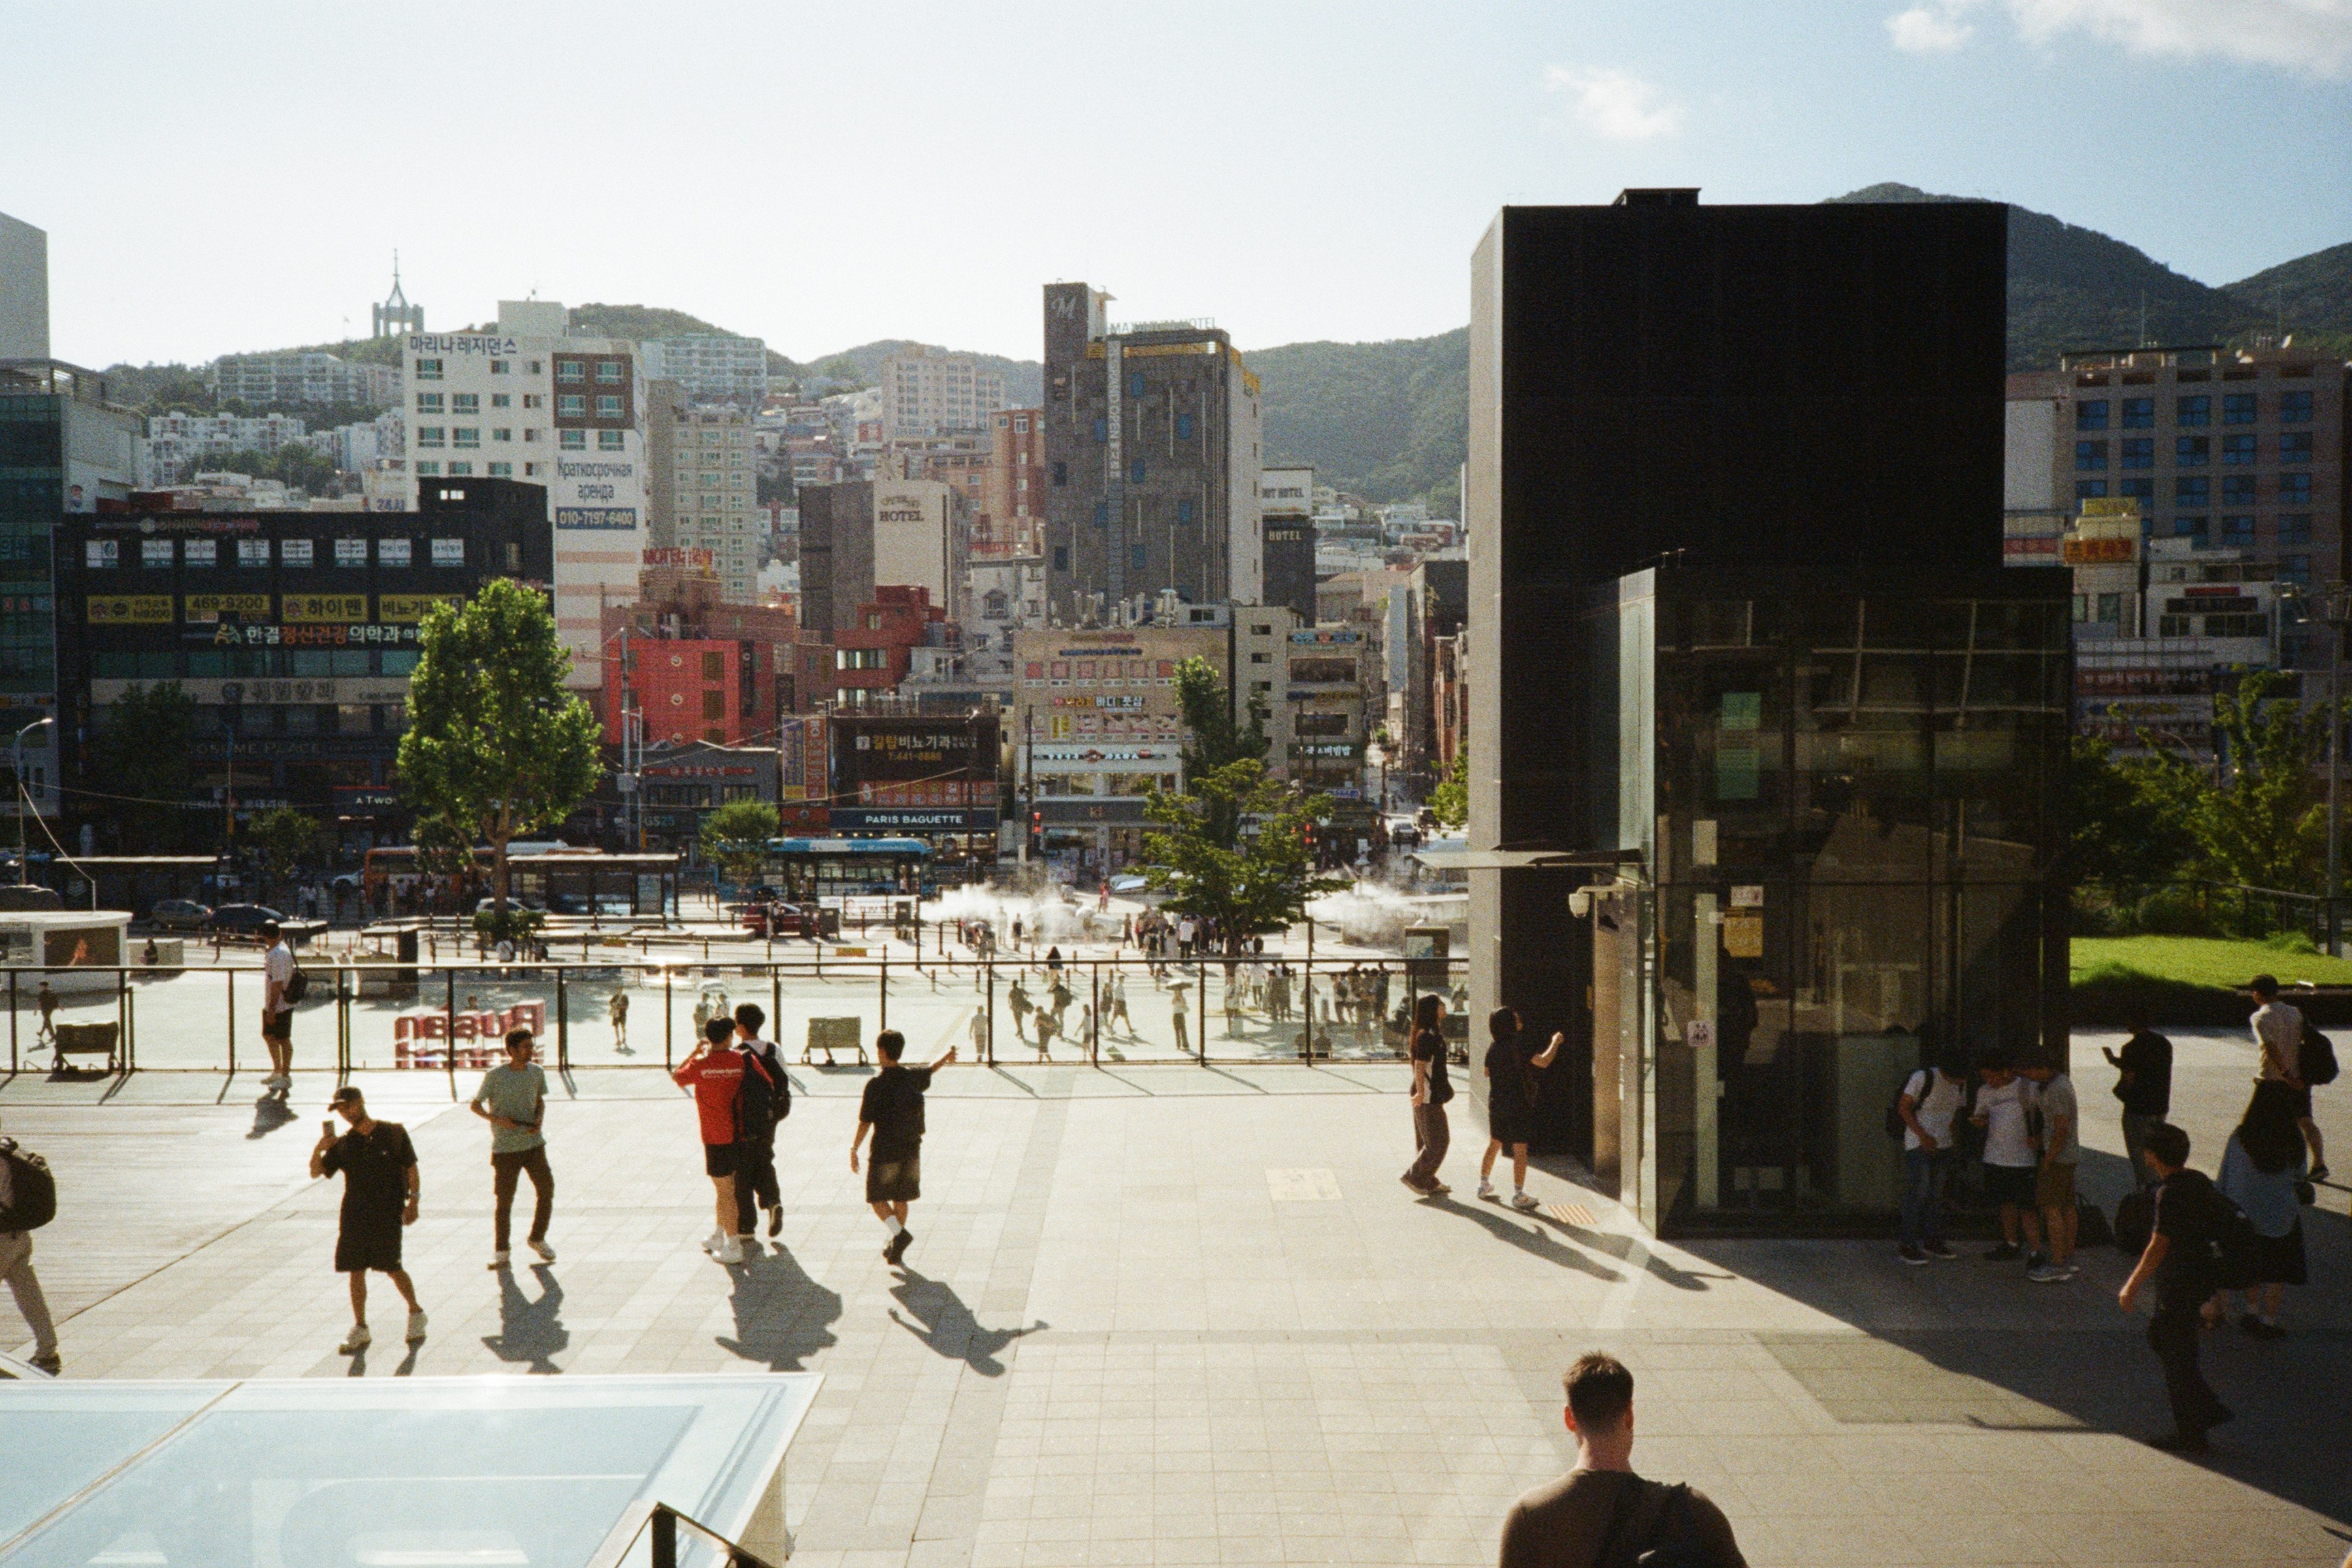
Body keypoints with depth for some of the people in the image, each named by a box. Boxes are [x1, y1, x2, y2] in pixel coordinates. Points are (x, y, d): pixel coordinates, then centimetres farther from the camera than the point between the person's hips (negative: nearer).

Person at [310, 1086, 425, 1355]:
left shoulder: (393, 1133, 0)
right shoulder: (342, 1145, 8)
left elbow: (411, 1167, 1)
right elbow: (316, 1173, 5)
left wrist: (413, 1201, -8)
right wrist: (318, 1150, -14)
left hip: (388, 1212, -4)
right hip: (354, 1213, 4)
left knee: (391, 1267, -6)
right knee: (356, 1270, 3)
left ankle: (416, 1313, 15)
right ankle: (360, 1330, 13)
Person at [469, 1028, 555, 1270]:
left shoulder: (537, 1072, 4)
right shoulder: (495, 1076, -9)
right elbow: (476, 1105, -2)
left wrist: (540, 1120, -3)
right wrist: (497, 1119, -18)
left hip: (534, 1143, 4)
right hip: (505, 1147, -4)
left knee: (546, 1190, 1)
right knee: (503, 1200, 2)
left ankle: (537, 1239, 22)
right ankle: (500, 1250, 16)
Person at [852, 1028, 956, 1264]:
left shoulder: (876, 1084, -15)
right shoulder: (912, 1076, 2)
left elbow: (865, 1123, -15)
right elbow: (931, 1071, 25)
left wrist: (854, 1151, -6)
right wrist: (947, 1057, 46)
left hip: (884, 1151, -5)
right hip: (911, 1149, 5)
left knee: (878, 1199, 4)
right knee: (901, 1199, 16)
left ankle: (899, 1233, -18)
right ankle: (895, 1248, 23)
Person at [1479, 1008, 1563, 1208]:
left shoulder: (1494, 1048, 4)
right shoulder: (1517, 1046, -17)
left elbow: (1487, 1072, 17)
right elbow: (1543, 1062, -22)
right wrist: (1556, 1042, -8)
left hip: (1496, 1104, 7)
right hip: (1517, 1107, -7)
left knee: (1494, 1145, 20)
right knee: (1520, 1150, 0)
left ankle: (1484, 1185, 28)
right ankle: (1518, 1195, 1)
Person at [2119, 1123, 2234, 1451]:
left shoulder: (2170, 1193, -23)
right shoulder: (2197, 1181, 4)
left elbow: (2159, 1246, -23)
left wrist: (2132, 1287, -15)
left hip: (2180, 1285, -9)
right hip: (2199, 1274, 9)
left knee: (2177, 1356, 2)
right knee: (2157, 1337, 21)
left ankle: (2190, 1435, 11)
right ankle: (2208, 1409, 23)